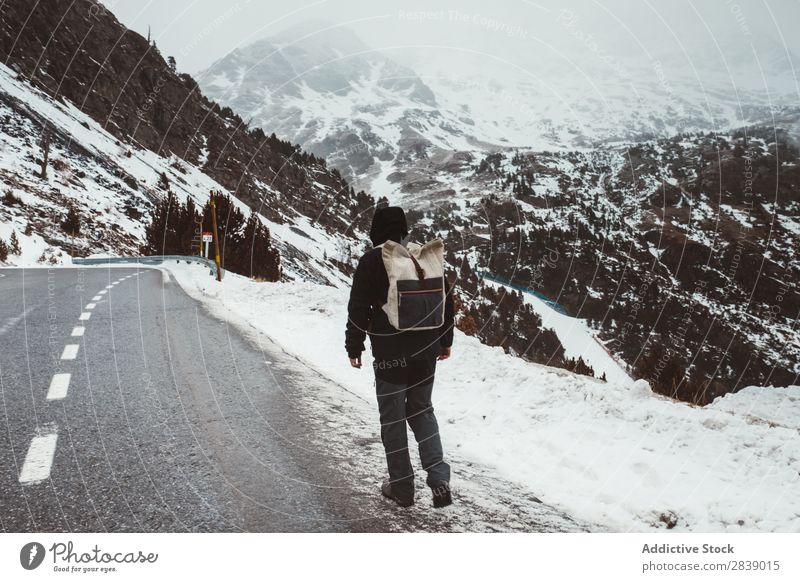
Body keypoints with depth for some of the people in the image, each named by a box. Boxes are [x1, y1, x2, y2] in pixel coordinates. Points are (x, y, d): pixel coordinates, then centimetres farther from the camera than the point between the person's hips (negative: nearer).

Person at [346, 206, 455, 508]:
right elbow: (446, 299, 10)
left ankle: (401, 487, 16)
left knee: (393, 420, 8)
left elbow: (358, 309, -9)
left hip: (389, 355, -4)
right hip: (426, 351, 4)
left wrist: (354, 348, 2)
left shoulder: (371, 261, -9)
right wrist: (445, 340, 20)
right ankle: (438, 478, 5)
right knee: (422, 411, 18)